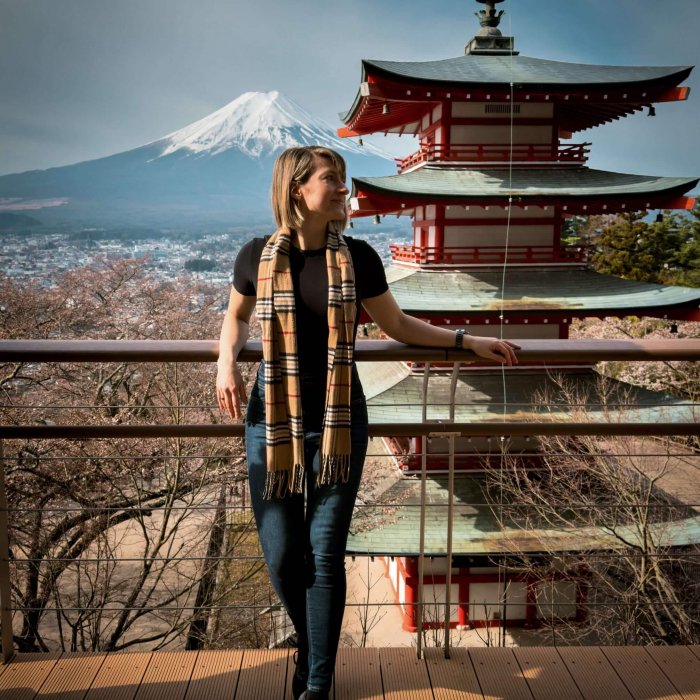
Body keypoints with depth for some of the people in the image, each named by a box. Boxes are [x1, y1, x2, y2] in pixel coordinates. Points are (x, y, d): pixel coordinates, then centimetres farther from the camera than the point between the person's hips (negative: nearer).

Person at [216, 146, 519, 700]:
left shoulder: (357, 257, -2)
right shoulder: (258, 256, -3)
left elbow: (397, 325, 11)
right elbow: (237, 316, 16)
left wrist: (467, 340, 5)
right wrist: (227, 362, -3)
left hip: (339, 423, 0)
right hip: (272, 421, 0)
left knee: (325, 554, 1)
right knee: (282, 555, 4)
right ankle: (310, 646, 35)